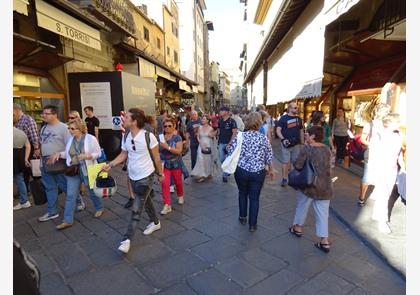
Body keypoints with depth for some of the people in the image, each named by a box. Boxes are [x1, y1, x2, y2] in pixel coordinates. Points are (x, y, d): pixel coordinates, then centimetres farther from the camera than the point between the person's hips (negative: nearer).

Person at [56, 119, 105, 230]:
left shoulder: (91, 139, -13)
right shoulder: (70, 139, 2)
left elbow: (98, 153, -10)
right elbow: (68, 153, 15)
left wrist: (87, 156, -23)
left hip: (88, 170, -4)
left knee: (92, 191, 14)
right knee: (70, 196, 2)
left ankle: (100, 208, 39)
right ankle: (67, 220, 11)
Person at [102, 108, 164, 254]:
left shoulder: (149, 136, -19)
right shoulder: (126, 137, -2)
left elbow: (156, 157, -10)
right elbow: (123, 155, 8)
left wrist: (160, 173, -2)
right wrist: (109, 165, -7)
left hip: (146, 176, -6)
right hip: (133, 176, 6)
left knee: (136, 209, -3)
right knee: (146, 200, 22)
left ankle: (127, 239, 6)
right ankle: (155, 222, 43)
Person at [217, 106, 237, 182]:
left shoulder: (232, 121, -10)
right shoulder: (220, 121, 8)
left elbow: (234, 133, -12)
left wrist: (230, 143, -18)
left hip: (228, 143, -5)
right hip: (221, 143, 5)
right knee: (221, 159, 7)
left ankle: (225, 175, 15)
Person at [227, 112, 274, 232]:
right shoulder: (263, 138, -5)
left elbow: (230, 151, -7)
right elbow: (269, 157, 0)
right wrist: (271, 170, 15)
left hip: (241, 171, 1)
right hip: (258, 172, 0)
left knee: (242, 193, 24)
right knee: (254, 198, 12)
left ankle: (242, 217, 37)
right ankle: (252, 224, 20)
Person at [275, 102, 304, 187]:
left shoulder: (299, 119, 10)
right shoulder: (283, 118, -5)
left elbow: (301, 131, 17)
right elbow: (278, 130, -11)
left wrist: (302, 143, 12)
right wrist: (283, 139, -25)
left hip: (296, 144, 5)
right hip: (286, 144, -4)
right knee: (285, 161, 0)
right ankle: (284, 179, 9)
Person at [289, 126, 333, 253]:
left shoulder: (307, 148, -15)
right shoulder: (327, 149, 4)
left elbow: (297, 165, -18)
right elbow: (326, 165, 14)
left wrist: (294, 162, 2)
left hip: (309, 184, -4)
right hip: (325, 186, 5)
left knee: (302, 206, 19)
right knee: (322, 213, 11)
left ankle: (298, 228, 36)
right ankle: (324, 241, 14)